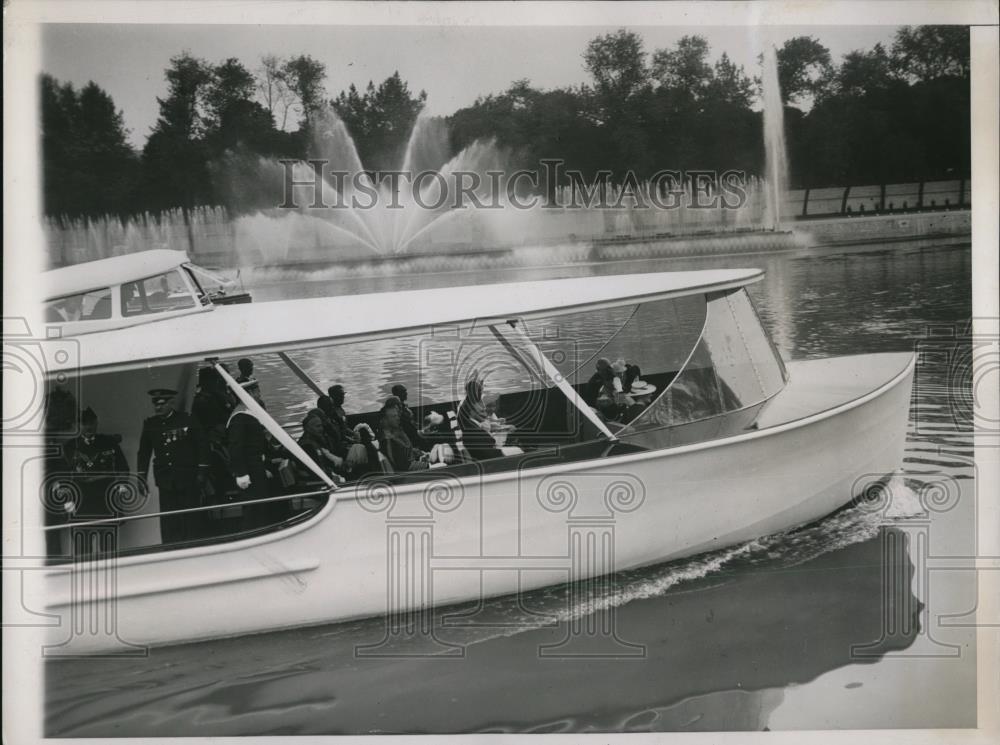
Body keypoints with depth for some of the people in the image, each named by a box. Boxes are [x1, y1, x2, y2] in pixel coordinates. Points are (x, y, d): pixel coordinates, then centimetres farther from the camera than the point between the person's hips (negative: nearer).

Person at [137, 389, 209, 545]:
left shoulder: (187, 419, -1)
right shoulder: (150, 424, 8)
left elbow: (201, 446, 1)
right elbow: (144, 452, 13)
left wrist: (201, 472, -3)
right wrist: (141, 477, 9)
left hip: (188, 479, -2)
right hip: (165, 480, 2)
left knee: (191, 520, 1)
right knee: (168, 521, -1)